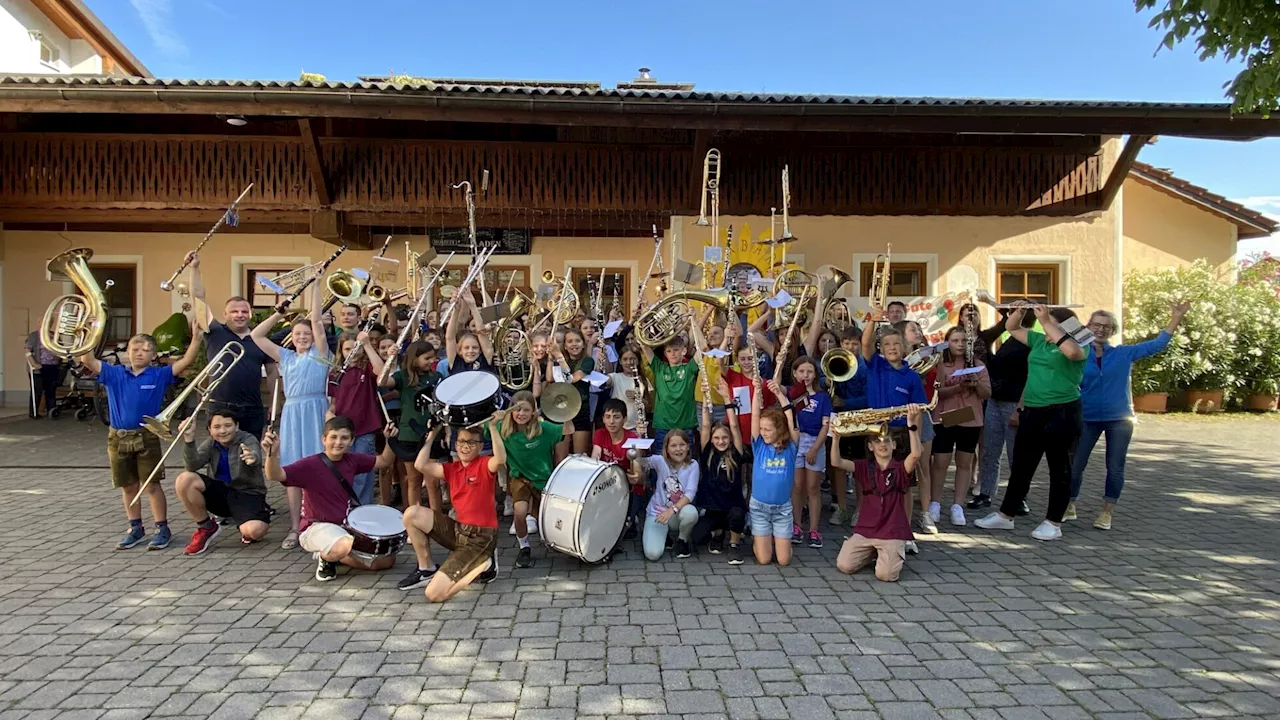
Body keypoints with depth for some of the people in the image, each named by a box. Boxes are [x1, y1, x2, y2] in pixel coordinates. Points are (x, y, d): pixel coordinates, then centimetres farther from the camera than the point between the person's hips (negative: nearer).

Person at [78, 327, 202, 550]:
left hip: (147, 437, -3)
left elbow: (187, 360, -14)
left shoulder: (159, 375, -5)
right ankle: (135, 529, 27)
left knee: (152, 484, 2)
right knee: (128, 486, 14)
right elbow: (87, 360, -6)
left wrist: (196, 336, -23)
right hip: (118, 438, 3)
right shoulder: (114, 374, 2)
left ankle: (162, 529, 11)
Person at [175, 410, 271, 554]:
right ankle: (206, 527, 0)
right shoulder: (211, 444, 4)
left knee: (255, 531, -33)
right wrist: (189, 439, -29)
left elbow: (256, 456, -35)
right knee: (184, 480, -20)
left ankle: (245, 528, 10)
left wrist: (252, 458, -61)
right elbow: (192, 466, -14)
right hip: (220, 492, 5)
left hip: (247, 495, -5)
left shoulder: (248, 440, -11)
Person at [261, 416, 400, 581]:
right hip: (316, 528, -7)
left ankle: (332, 555, 14)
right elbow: (275, 476, -30)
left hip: (346, 526, 7)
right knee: (348, 546, -40)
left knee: (387, 560, -1)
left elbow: (383, 461, 12)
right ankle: (325, 558, -2)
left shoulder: (351, 460, 1)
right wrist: (272, 455, -51)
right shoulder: (310, 464, -17)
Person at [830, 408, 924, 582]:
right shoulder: (864, 467, 3)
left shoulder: (901, 468, -2)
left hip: (893, 533, -2)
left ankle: (894, 553, 15)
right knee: (844, 566, -12)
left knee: (885, 575, -21)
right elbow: (836, 462, -12)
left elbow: (915, 455, -24)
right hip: (865, 530, 3)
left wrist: (912, 425, -33)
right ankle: (872, 553, 18)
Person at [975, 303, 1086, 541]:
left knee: (1059, 467, 4)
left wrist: (1046, 321, -27)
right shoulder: (1039, 340, 13)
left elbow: (1071, 351, -30)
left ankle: (1053, 523, 13)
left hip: (1062, 412, -7)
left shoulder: (1078, 346, -6)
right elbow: (1012, 328, 24)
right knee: (1021, 465, 12)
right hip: (1033, 411, 7)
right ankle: (1005, 515, 21)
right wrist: (1018, 312, 3)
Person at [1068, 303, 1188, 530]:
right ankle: (1069, 507, 21)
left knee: (1115, 468, 4)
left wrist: (1176, 317, -4)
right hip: (1087, 418, -1)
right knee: (1074, 465, 3)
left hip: (1119, 419, 1)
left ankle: (1107, 512, 18)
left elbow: (1158, 344, 2)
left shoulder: (1124, 354, 1)